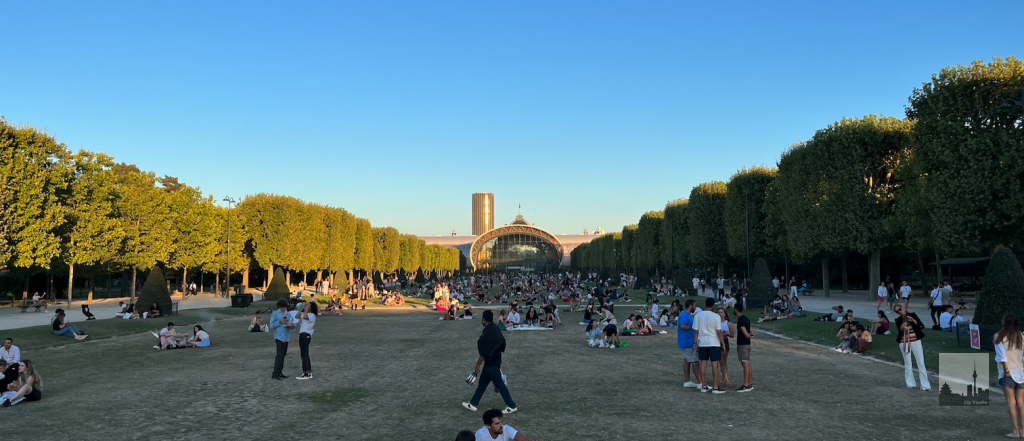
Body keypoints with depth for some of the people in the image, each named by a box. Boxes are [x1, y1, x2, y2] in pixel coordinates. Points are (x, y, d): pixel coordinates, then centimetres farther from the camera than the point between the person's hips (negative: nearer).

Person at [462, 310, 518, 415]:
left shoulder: (487, 333, -24)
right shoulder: (495, 329, 4)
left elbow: (484, 353, -23)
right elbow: (502, 342, 12)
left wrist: (477, 366, -13)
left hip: (491, 364, -10)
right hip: (495, 361, 10)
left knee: (499, 384, 1)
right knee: (482, 382, 17)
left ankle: (512, 406, 10)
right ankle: (473, 404, 27)